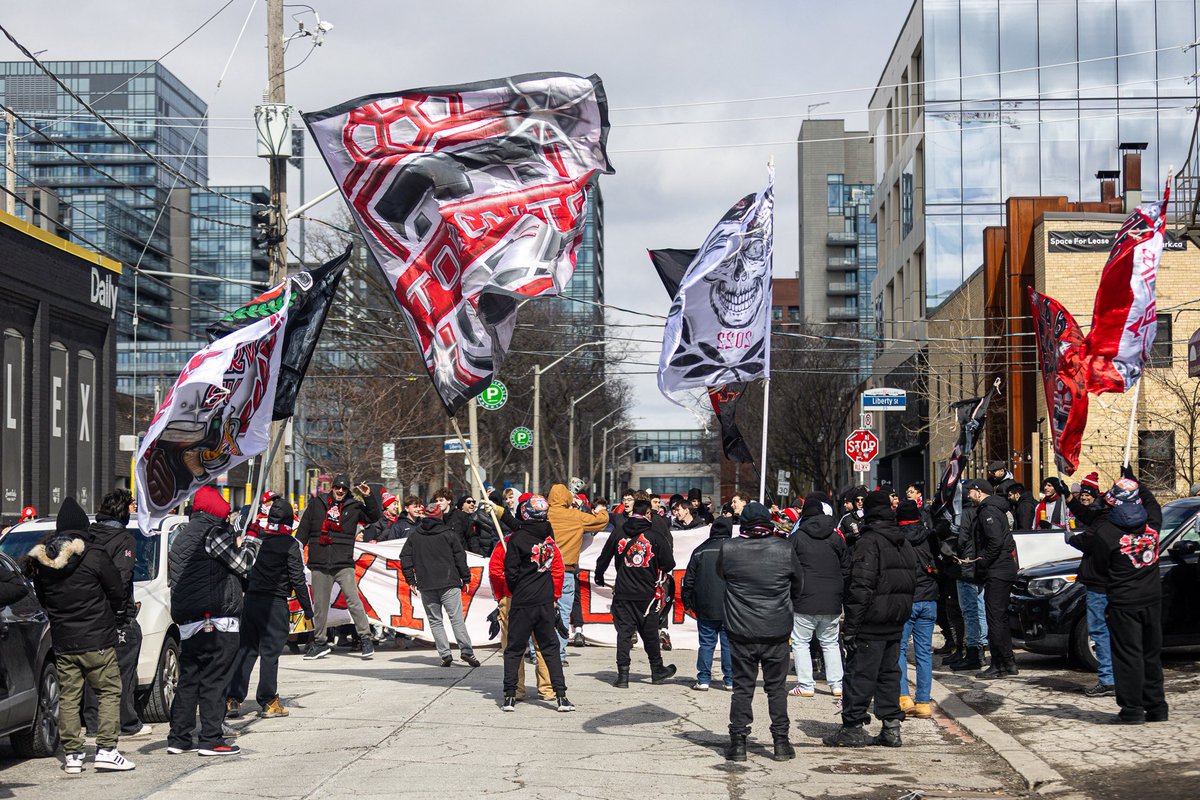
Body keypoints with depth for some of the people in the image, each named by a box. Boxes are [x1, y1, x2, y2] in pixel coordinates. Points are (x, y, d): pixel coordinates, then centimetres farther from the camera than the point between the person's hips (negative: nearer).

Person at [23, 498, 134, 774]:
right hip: (97, 641, -5)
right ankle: (106, 749, -4)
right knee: (109, 692, 3)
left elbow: (41, 598, 14)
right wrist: (116, 623, 13)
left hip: (62, 642, 5)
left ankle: (72, 755, 9)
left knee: (68, 697, 9)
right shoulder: (93, 555, -11)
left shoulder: (40, 559, 4)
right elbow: (118, 593, -4)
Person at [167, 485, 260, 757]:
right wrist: (250, 544, 12)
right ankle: (211, 739, -3)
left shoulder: (182, 536, 18)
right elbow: (242, 565, -8)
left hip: (187, 622, 8)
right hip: (217, 620, -8)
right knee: (214, 679, -4)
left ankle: (179, 738, 14)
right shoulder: (213, 532, -10)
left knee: (189, 678, 12)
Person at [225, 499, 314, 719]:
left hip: (250, 599, 5)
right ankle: (268, 701, 5)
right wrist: (307, 607, -2)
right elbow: (297, 579, -8)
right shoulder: (289, 545, -8)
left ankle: (232, 698, 7)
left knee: (245, 649, 10)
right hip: (274, 603, -5)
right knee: (270, 651, 1)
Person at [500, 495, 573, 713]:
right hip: (546, 603, 4)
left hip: (522, 604, -4)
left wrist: (514, 592, 8)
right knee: (550, 648, 10)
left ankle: (510, 696, 5)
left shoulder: (517, 538, -12)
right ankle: (561, 696, 4)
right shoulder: (550, 537, 2)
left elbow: (511, 572, -8)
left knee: (514, 649, 7)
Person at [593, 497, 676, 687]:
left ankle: (623, 674, -1)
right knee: (650, 633, 11)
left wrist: (598, 577, 31)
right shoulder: (656, 536, -6)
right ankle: (657, 671, 25)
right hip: (647, 593, -1)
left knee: (624, 632, 5)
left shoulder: (618, 535, 2)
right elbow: (669, 564, -5)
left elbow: (603, 559, 12)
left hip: (622, 593, 1)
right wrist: (657, 569, 18)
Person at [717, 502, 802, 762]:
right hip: (776, 632, 0)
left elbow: (721, 575, 12)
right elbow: (797, 586, 8)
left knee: (742, 687, 8)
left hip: (741, 632, 0)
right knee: (776, 687, 10)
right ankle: (781, 742, 12)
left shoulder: (728, 549, -7)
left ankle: (738, 742, 7)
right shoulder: (785, 549, -6)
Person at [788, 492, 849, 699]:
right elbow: (846, 569, 11)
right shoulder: (836, 538, 4)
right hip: (832, 603, 4)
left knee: (800, 642, 5)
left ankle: (806, 685, 2)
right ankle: (837, 684, 14)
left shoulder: (797, 537, -5)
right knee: (831, 643, 15)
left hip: (804, 600, -3)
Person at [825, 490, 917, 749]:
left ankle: (853, 727, 2)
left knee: (860, 673, -1)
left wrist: (851, 625, -17)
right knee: (889, 672, 13)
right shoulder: (904, 543, 12)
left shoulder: (869, 542, -15)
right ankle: (891, 728, 14)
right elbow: (911, 583, 17)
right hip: (896, 623, 8)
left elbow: (861, 586, -20)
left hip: (872, 621, -8)